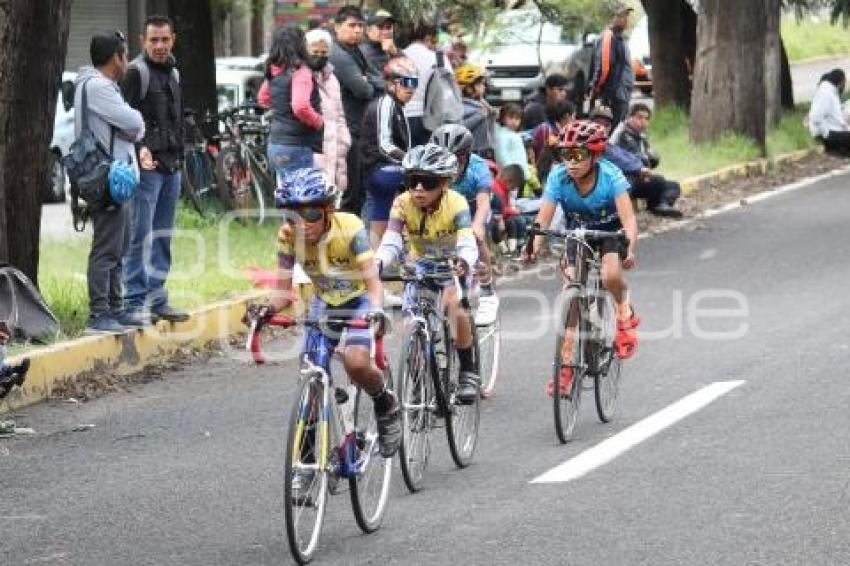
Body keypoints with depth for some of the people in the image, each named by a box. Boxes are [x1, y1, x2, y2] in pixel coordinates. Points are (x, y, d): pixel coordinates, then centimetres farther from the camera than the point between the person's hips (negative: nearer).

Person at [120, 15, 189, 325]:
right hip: (146, 167, -8)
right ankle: (136, 304, -9)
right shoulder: (136, 73, -7)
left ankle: (157, 299, 18)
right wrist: (139, 149, -27)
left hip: (171, 167, 8)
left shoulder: (172, 72, 18)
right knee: (140, 237, -9)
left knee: (162, 238, 12)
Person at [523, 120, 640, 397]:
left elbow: (627, 216, -37)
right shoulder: (559, 177, -23)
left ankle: (624, 313, 2)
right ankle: (566, 366, -1)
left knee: (611, 275, -32)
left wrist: (630, 248, -54)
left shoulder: (610, 176, -29)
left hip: (610, 232, -3)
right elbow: (543, 217, -28)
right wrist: (533, 247, -46)